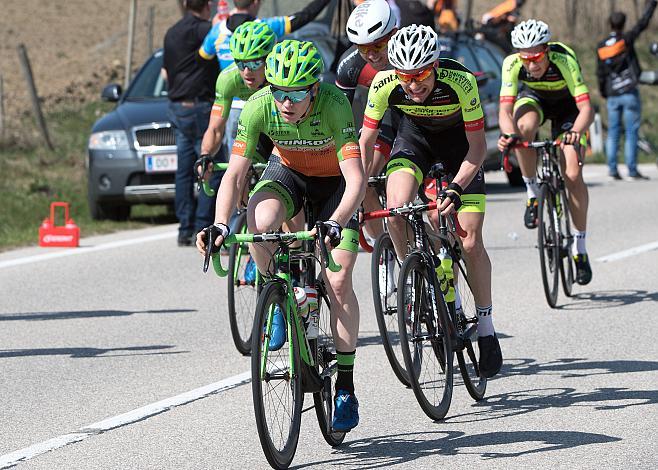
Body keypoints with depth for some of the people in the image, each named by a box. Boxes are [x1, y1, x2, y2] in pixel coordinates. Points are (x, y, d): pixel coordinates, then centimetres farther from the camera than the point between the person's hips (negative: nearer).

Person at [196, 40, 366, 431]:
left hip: (335, 180, -2)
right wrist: (220, 225, -42)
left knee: (339, 282, -13)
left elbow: (357, 180, -42)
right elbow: (235, 172, -27)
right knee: (260, 222, -33)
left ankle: (346, 390, -3)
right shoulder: (259, 106, -28)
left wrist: (334, 225, -58)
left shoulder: (334, 105, -36)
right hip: (287, 171, 2)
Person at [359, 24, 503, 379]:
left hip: (459, 138, -2)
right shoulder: (384, 84, -30)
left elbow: (477, 146, -27)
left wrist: (456, 189, -39)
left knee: (470, 242, -7)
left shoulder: (460, 82, -35)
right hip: (415, 134, 2)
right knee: (395, 211, -26)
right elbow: (366, 141, -17)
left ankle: (486, 328, 8)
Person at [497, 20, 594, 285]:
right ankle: (533, 194, -14)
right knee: (524, 127, -36)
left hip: (566, 106, -1)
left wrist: (575, 132, -62)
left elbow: (586, 108, -42)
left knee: (573, 175, -15)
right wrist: (508, 134, -56)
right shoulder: (512, 64, -31)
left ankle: (580, 248, -1)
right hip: (533, 98, 1)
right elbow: (505, 110, -34)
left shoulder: (564, 61, -37)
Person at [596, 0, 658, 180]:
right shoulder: (626, 40, -8)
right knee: (631, 132, -2)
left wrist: (603, 93, 20)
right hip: (630, 93, -4)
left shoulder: (601, 47, 4)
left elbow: (600, 73, 8)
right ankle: (632, 169, -4)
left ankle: (612, 167, 1)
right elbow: (643, 22, -5)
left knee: (613, 132, 8)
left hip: (612, 96, 4)